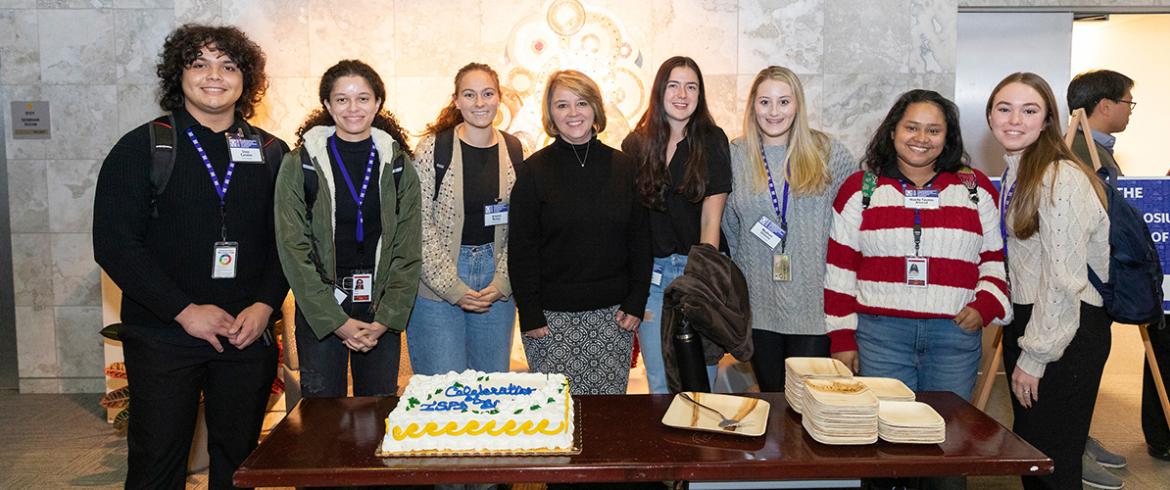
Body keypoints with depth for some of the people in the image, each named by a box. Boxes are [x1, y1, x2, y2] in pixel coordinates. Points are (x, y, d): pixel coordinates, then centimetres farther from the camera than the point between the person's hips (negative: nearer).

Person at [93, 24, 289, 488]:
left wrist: (265, 305, -9)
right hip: (163, 336, -2)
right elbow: (114, 244, -8)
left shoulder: (272, 153, 8)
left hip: (249, 336, 2)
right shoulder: (141, 148, -1)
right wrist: (185, 310, -13)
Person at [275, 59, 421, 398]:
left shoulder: (398, 165, 4)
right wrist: (336, 320, -11)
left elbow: (407, 250, 2)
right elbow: (293, 248, -5)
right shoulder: (301, 164, -1)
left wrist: (386, 318, -7)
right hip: (318, 312, -1)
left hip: (382, 311, 2)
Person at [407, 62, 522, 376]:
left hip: (496, 283, 3)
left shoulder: (514, 150, 3)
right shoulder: (434, 148, -8)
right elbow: (421, 224, -9)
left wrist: (502, 282, -4)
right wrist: (452, 287, -12)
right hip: (437, 285, -3)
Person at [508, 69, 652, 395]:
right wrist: (530, 315, -7)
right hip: (552, 316, -2)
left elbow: (639, 239, 8)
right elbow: (521, 249, -2)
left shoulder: (623, 166, 6)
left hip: (612, 313, 2)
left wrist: (636, 303, 2)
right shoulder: (535, 170, -1)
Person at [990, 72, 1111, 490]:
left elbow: (1063, 279, -20)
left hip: (1066, 331, -9)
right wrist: (1019, 343, 13)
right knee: (1026, 450, 16)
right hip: (1026, 318, 9)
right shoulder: (1014, 173, 12)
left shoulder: (1060, 179, -17)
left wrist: (1034, 357, -17)